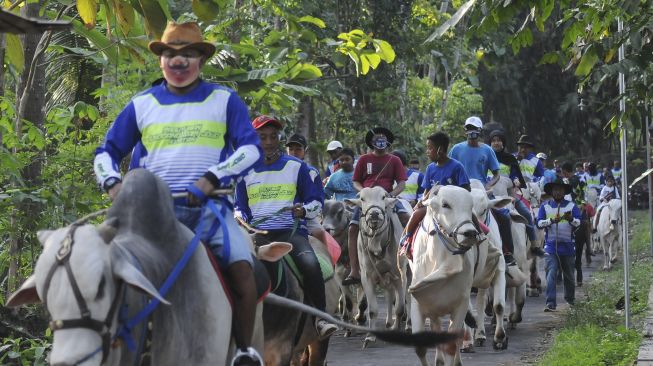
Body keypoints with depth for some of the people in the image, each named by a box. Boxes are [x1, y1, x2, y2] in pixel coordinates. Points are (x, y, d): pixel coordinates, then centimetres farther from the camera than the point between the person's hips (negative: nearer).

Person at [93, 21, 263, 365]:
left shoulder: (224, 100, 8)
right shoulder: (142, 105, 11)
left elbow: (251, 148, 0)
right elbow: (107, 152, 17)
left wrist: (212, 177, -15)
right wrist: (112, 182, -5)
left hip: (209, 204, -1)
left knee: (242, 268, -22)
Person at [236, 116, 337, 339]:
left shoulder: (296, 167, 12)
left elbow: (316, 200, 15)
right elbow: (240, 206, 26)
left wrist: (304, 210, -8)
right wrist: (241, 221, 3)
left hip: (292, 231, -1)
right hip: (257, 234, 2)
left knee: (310, 263, -33)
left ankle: (320, 318, -26)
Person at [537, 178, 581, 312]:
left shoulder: (571, 206, 5)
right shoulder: (545, 206, 6)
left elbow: (579, 222, -4)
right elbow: (539, 223, -3)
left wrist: (571, 219, -26)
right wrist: (551, 221, -21)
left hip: (567, 245, 1)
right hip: (551, 245, -1)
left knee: (569, 274, 14)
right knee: (551, 273, -13)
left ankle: (570, 299, 33)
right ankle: (550, 303, -18)